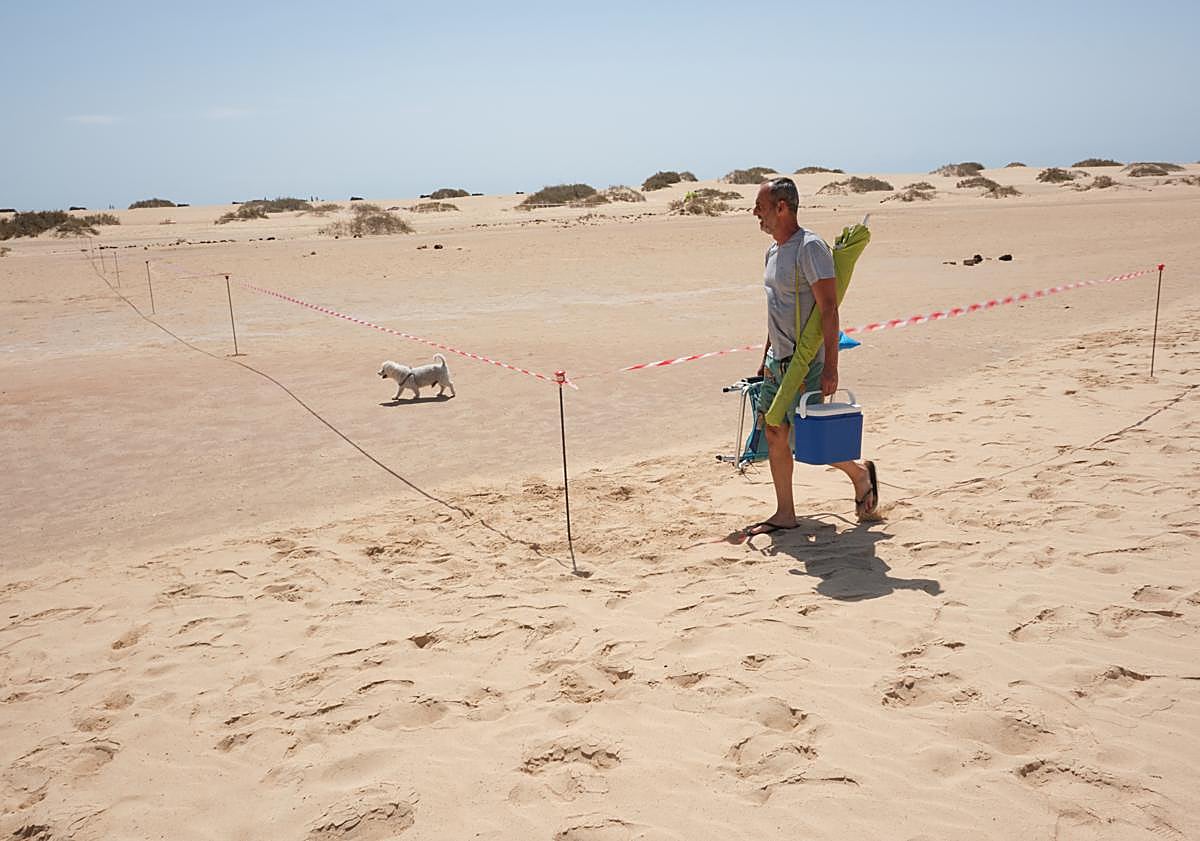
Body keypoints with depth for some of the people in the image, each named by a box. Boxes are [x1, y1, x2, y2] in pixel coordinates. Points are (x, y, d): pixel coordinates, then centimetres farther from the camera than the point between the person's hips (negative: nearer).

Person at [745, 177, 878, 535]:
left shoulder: (810, 247, -16)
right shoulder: (773, 250, 12)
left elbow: (829, 310, -20)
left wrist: (830, 368, -23)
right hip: (777, 361, 9)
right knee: (774, 433, 8)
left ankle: (860, 473, 23)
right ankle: (785, 514, 17)